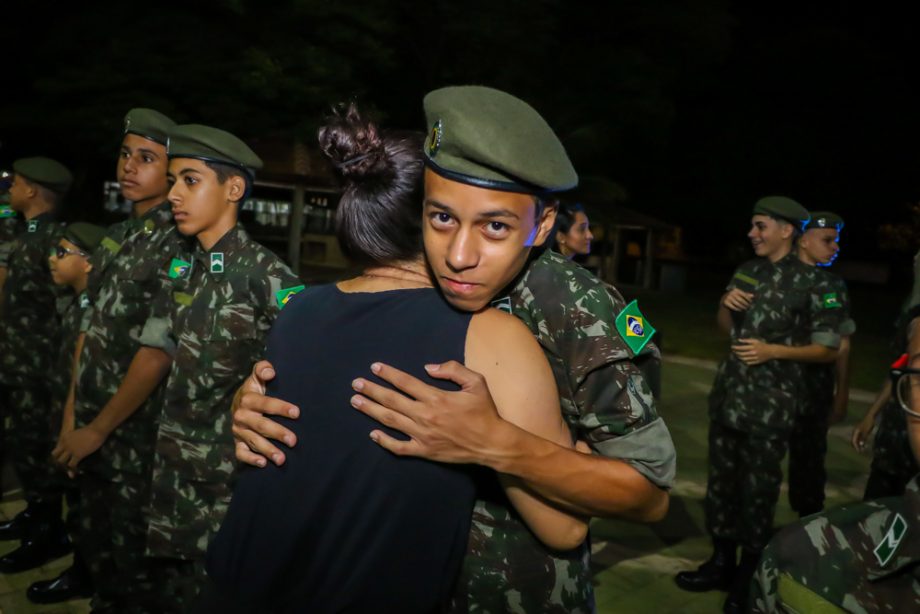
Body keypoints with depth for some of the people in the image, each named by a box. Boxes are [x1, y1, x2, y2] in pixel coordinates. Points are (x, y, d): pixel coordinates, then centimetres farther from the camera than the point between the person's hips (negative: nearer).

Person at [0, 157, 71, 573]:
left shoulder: (54, 238, -18)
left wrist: (58, 371, -19)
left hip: (36, 369, -9)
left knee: (34, 450, 1)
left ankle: (49, 534, 15)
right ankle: (35, 515, 34)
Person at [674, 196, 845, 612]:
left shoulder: (811, 282, -9)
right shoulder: (746, 272, 8)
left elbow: (829, 349, -6)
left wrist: (773, 350, -17)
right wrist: (726, 304, -5)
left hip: (769, 405, -6)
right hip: (728, 394, 6)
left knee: (757, 491, 5)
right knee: (721, 481, 14)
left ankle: (749, 577, 23)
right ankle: (721, 563, 30)